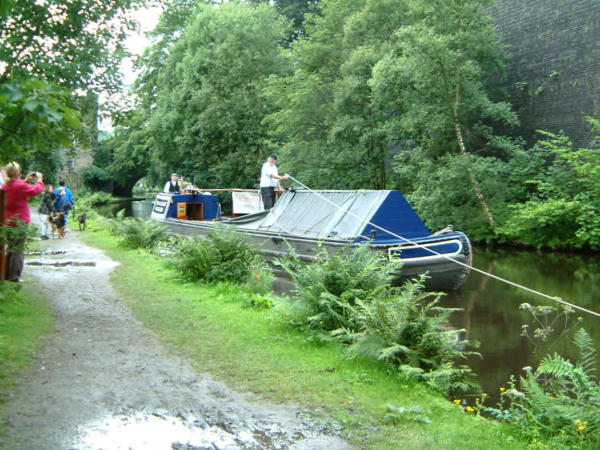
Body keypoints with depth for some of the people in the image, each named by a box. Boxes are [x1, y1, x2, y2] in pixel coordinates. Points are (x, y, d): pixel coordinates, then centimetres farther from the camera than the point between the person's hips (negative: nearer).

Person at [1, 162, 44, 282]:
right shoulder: (20, 186, -18)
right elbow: (35, 190, -6)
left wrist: (25, 180, 23)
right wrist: (39, 180, 10)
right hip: (19, 222, -8)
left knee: (10, 249, 18)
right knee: (18, 250, -2)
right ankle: (14, 276, -1)